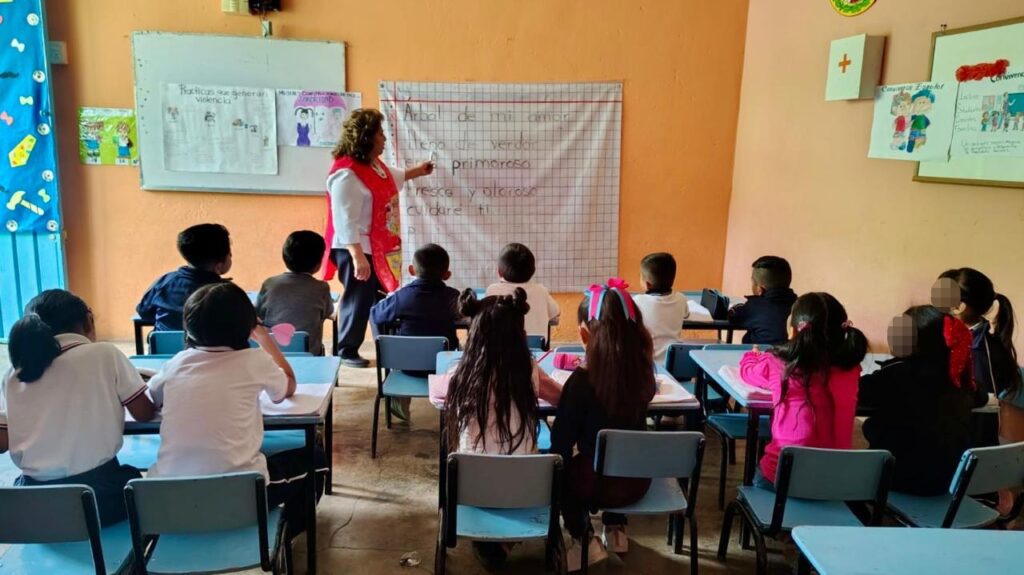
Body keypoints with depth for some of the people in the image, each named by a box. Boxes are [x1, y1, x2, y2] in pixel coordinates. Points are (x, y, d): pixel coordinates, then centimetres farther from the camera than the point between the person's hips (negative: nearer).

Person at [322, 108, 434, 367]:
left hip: (376, 247, 10)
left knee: (382, 299, 16)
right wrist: (357, 256, -30)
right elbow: (346, 222, -27)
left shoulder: (375, 165, 7)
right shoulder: (347, 173, -23)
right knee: (358, 300, 1)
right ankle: (346, 351, 18)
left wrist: (418, 171, 39)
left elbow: (393, 178, 34)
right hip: (356, 250, -10)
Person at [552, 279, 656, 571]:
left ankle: (585, 540, 22)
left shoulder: (582, 379, -22)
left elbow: (561, 443, -14)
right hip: (637, 480, 4)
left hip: (596, 483, -4)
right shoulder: (642, 370, -9)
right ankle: (616, 531, 38)